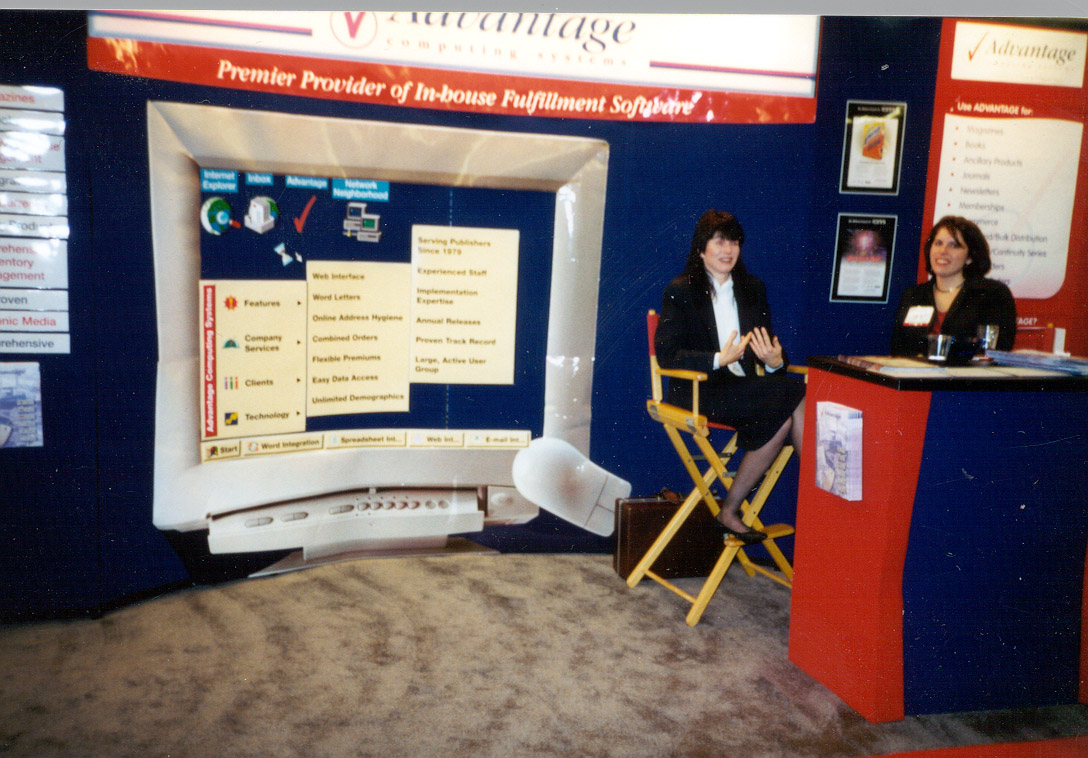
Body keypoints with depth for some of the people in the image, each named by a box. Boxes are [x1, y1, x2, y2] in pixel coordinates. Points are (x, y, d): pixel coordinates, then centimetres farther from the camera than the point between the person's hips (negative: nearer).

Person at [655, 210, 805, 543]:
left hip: (744, 388, 6)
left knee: (781, 420, -28)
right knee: (797, 396, -25)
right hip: (698, 392, -6)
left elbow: (768, 345, 15)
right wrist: (719, 360, -22)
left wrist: (775, 362, -11)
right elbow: (666, 355, -10)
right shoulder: (681, 291, 0)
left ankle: (730, 510, -21)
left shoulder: (753, 288, 17)